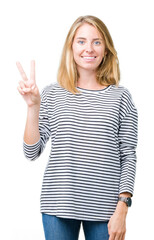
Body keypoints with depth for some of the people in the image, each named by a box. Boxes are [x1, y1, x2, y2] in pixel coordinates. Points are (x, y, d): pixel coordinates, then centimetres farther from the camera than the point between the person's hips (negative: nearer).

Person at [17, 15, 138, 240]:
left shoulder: (120, 97, 2)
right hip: (58, 207, 1)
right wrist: (33, 106, -8)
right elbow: (32, 152, 3)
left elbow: (128, 157, 1)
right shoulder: (52, 94, 4)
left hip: (104, 210, -1)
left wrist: (122, 209, -5)